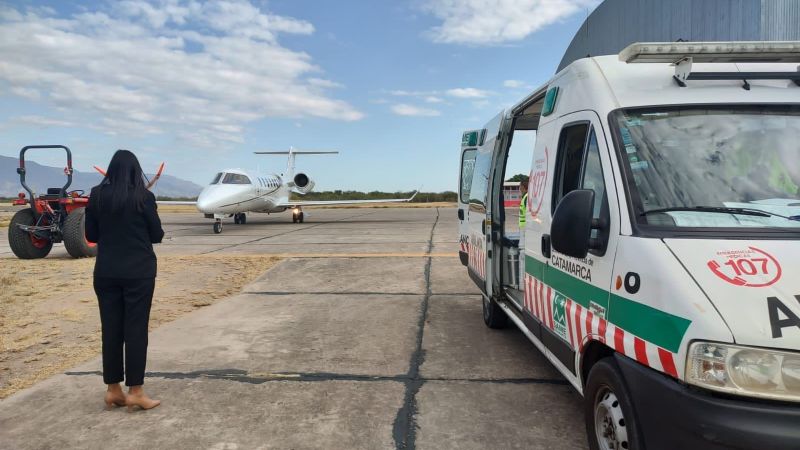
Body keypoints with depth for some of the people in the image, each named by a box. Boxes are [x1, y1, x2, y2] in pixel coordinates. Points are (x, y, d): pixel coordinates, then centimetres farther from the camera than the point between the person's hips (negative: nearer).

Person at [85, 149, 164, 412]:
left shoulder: (97, 195, 1)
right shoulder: (143, 197, -8)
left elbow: (91, 235, 7)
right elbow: (157, 235, -3)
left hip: (106, 272, 4)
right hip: (139, 272, -3)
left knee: (111, 329, 10)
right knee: (136, 329, 2)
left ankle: (113, 390, 18)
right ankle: (135, 392, 7)